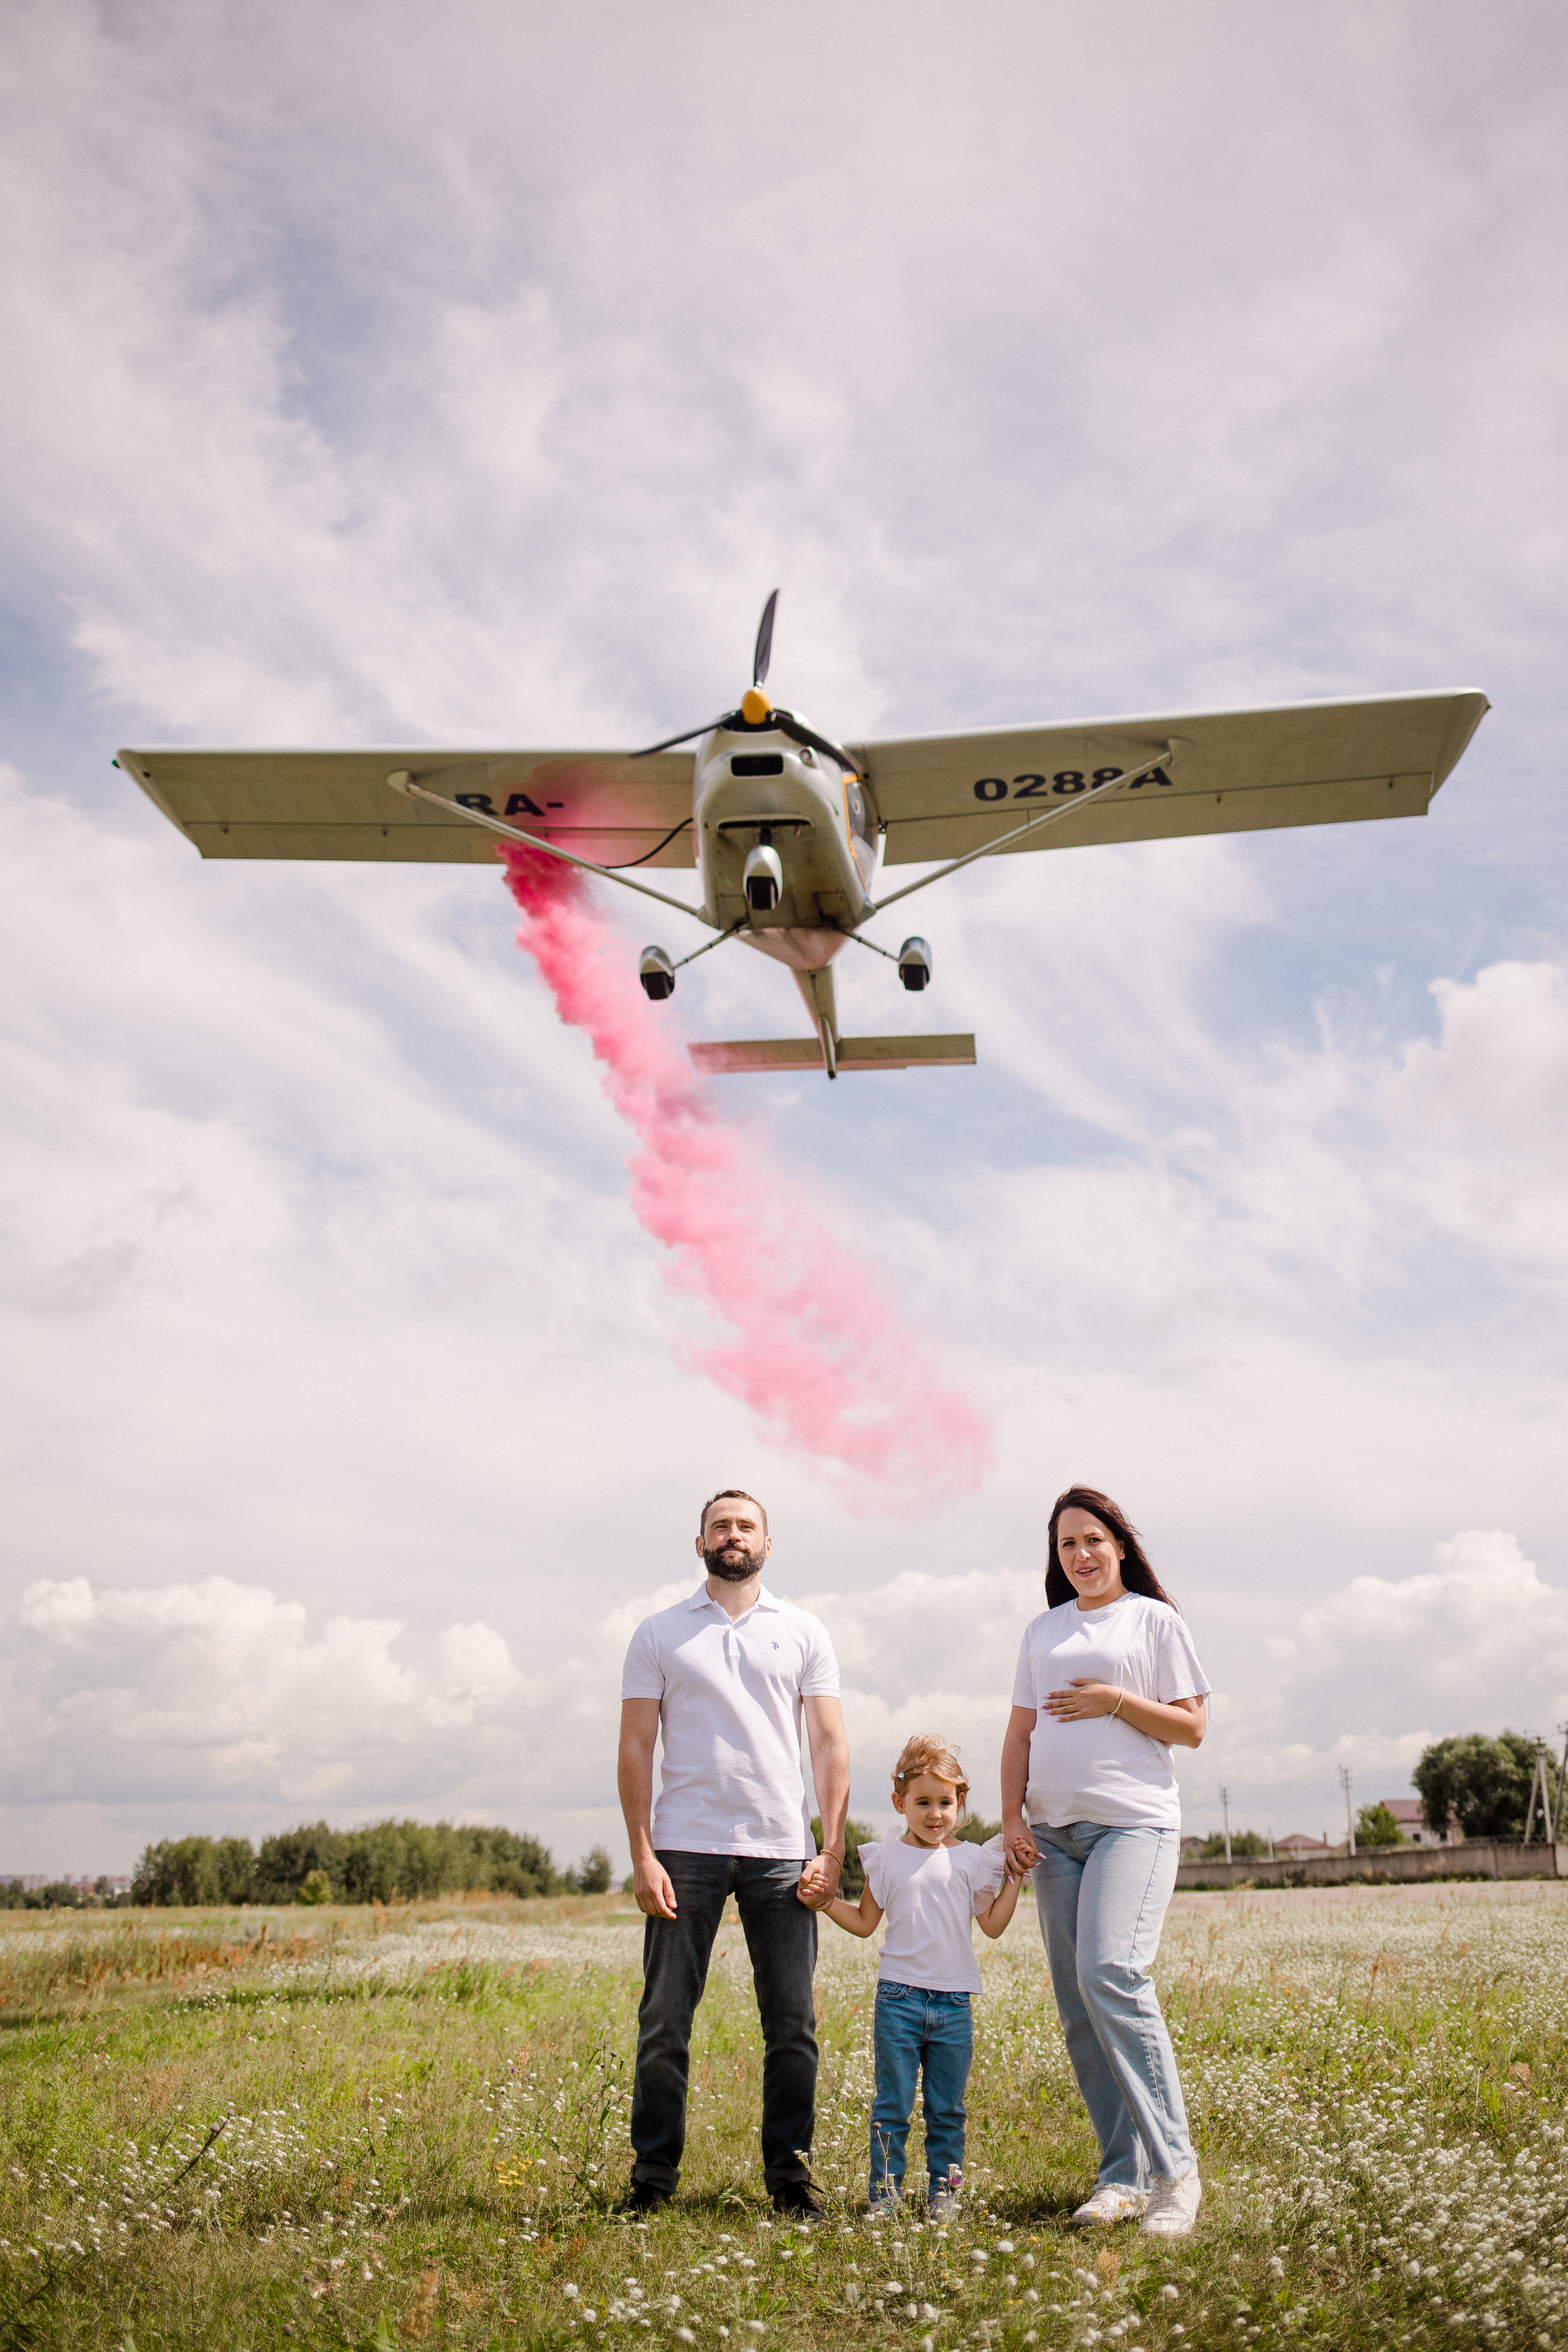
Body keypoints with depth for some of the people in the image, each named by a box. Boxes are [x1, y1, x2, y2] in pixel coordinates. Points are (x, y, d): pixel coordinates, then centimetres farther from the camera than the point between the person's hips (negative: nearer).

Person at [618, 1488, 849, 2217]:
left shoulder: (804, 1632, 10)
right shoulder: (659, 1635, 7)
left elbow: (830, 1744, 6)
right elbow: (635, 1747, 3)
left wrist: (832, 1849, -3)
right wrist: (641, 1855, -6)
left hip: (781, 1852, 1)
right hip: (685, 1849, -1)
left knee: (792, 2025, 3)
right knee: (664, 2022, 2)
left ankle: (789, 2177, 15)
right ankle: (653, 2176, 15)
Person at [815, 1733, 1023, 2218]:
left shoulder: (970, 1860, 6)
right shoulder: (886, 1858, 4)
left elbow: (993, 1924, 4)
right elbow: (865, 1923, 9)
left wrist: (1014, 1877, -1)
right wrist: (827, 1902, -5)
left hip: (954, 2001, 1)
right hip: (899, 1996, -1)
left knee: (947, 2109, 8)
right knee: (893, 2105, 1)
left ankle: (944, 2195, 18)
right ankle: (885, 2195, 10)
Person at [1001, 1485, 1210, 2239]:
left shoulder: (1154, 1619, 6)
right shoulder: (1042, 1632, 18)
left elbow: (1191, 1728, 3)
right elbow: (1019, 1734, 16)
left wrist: (1117, 1702, -10)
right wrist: (1011, 1818, 5)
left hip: (1133, 1821, -5)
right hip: (1054, 1830, 5)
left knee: (1111, 1974, -22)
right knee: (1076, 2007, 2)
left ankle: (1174, 2168, -14)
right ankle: (1122, 2178, 10)